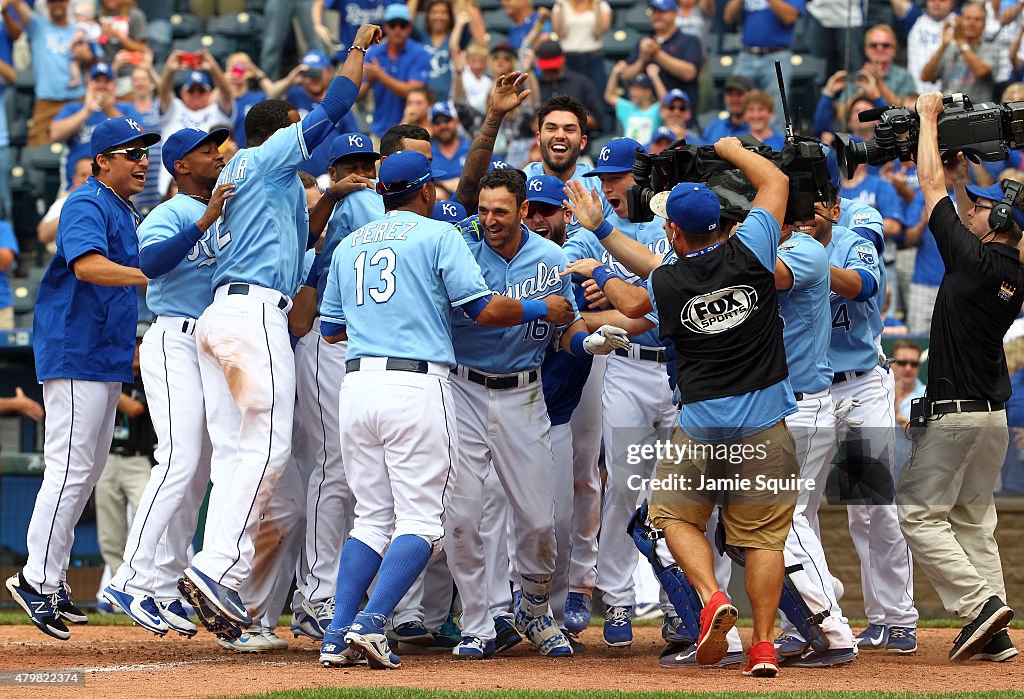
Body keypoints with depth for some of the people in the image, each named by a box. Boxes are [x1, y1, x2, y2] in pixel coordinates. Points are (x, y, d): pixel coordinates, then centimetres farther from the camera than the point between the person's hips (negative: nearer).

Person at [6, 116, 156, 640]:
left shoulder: (124, 214, 18)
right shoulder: (88, 205, -13)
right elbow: (87, 265, -32)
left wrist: (133, 342, 20)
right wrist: (156, 276, -37)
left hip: (107, 359, 11)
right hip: (75, 357, -10)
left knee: (88, 470, 13)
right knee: (70, 468, -12)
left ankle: (49, 581, 18)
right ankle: (39, 581, -10)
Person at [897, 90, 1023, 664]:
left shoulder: (974, 258, -18)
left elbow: (932, 186, -8)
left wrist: (929, 116, 2)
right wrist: (964, 175, 20)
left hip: (954, 415, -8)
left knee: (919, 513, -2)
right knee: (974, 519, 12)